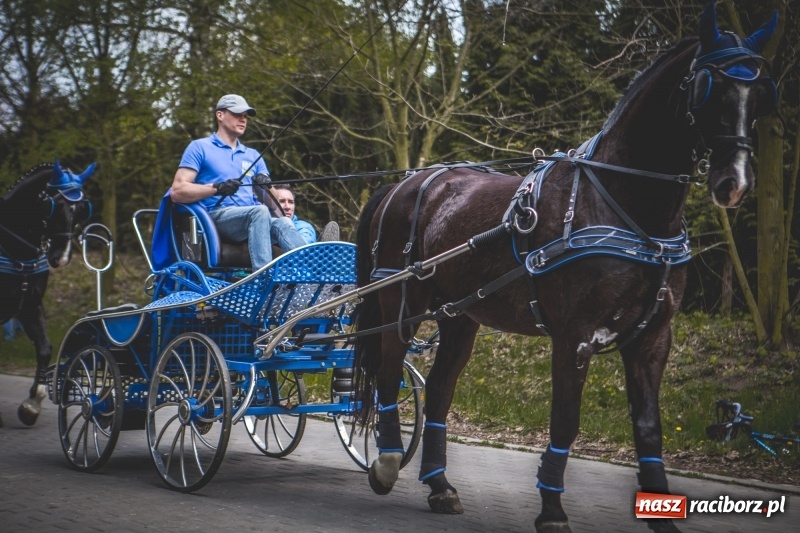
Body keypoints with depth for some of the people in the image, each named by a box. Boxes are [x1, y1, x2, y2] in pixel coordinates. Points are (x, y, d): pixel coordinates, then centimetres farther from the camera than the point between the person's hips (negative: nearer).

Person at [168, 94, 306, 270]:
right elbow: (177, 191, -2)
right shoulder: (200, 148, 11)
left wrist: (266, 187, -5)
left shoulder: (253, 156, 28)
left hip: (253, 222, 5)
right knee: (260, 211, -34)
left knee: (282, 223, -29)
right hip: (215, 217, -5)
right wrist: (217, 188, -15)